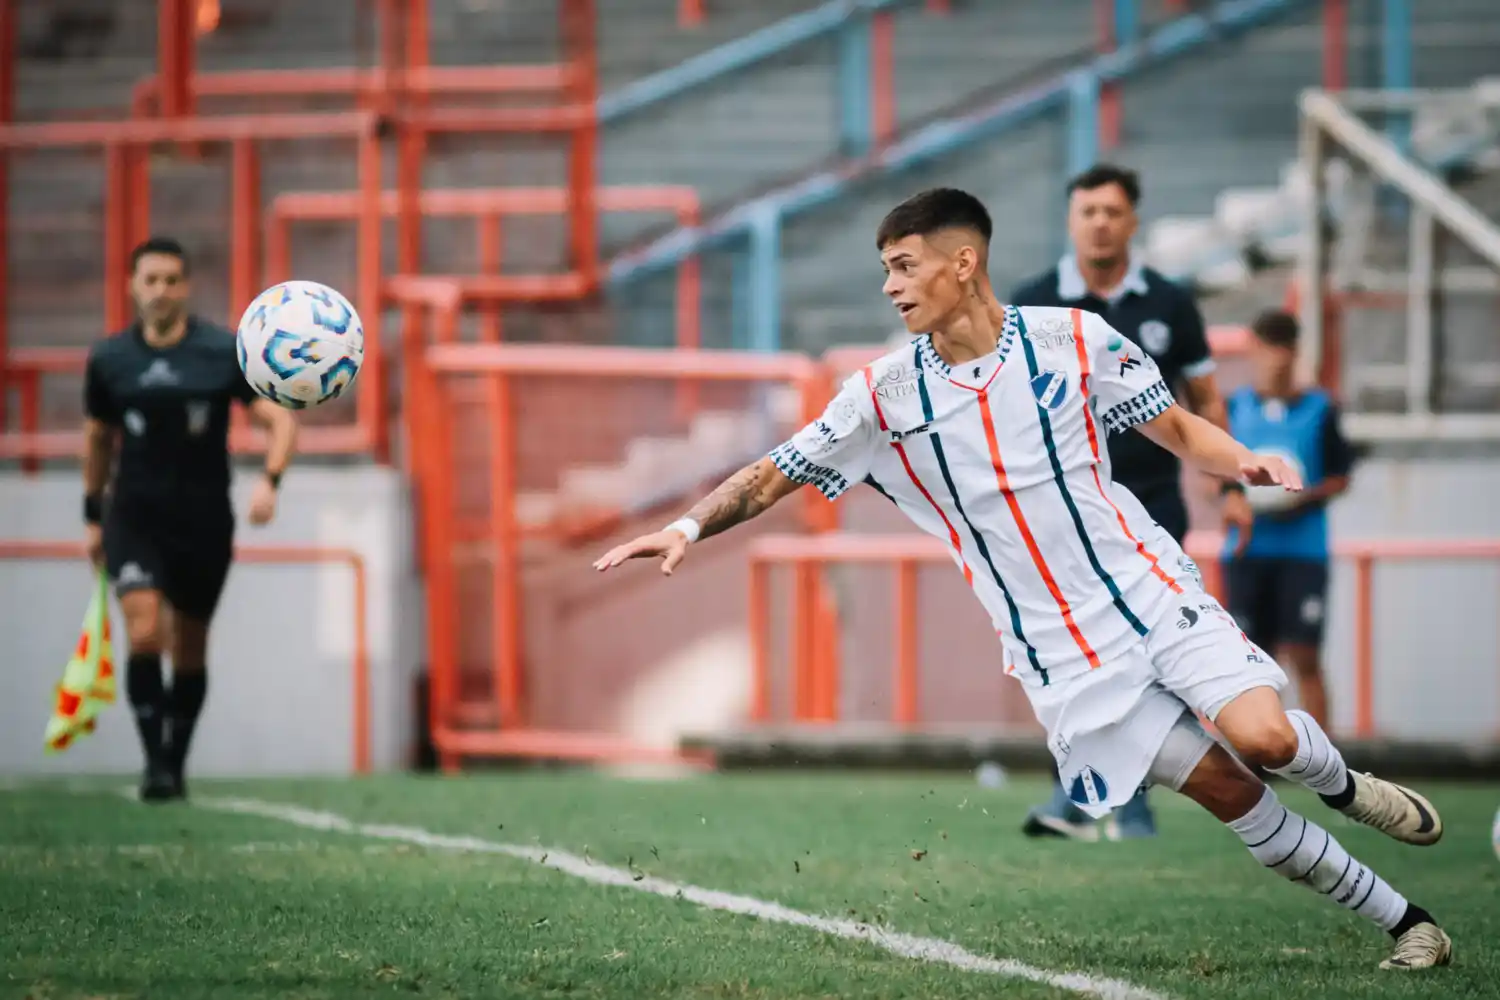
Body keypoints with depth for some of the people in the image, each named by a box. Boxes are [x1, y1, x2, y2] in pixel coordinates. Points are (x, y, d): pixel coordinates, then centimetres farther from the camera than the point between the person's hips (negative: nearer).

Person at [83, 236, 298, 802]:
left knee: (190, 651, 9)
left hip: (204, 522, 0)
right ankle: (154, 761, -14)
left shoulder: (224, 353, -6)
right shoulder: (109, 361, 2)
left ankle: (176, 763, 26)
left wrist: (269, 480, -24)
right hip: (134, 517, 0)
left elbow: (281, 421, -7)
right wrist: (93, 516, 18)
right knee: (144, 634, -19)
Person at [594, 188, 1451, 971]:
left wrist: (1241, 460, -14)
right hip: (1058, 650, 1)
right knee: (1226, 789, -7)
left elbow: (1177, 429, 5)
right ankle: (1404, 922, 6)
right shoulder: (884, 397, -1)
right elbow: (771, 479, 3)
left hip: (1147, 586, -1)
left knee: (1263, 736, -23)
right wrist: (686, 529, -10)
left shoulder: (1075, 339, -3)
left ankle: (1343, 785, 14)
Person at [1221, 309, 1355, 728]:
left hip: (1303, 549, -2)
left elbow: (1340, 477, 7)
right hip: (1247, 550, 2)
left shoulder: (1319, 410, 2)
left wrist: (1306, 499, -12)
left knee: (1303, 656, -8)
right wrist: (1232, 499, -10)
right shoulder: (1233, 409, 6)